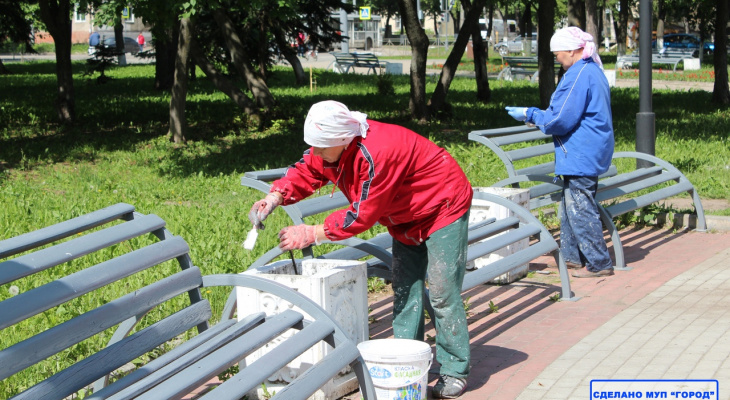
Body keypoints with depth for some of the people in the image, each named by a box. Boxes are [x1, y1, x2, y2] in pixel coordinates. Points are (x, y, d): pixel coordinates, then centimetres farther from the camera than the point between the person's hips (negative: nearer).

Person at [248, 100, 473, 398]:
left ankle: (455, 372, 4)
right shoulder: (331, 146, -13)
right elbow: (306, 172, -1)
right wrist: (275, 197, -21)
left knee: (442, 293, -7)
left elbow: (363, 216, -33)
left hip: (443, 210, -9)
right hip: (407, 217, 9)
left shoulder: (376, 155, -40)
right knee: (404, 289, 10)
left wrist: (312, 234, -27)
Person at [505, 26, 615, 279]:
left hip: (580, 157, -11)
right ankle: (572, 255, 27)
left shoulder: (578, 75, -18)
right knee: (570, 206, 18)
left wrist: (529, 115, -6)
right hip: (591, 153, 11)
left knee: (580, 209, -4)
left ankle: (599, 264, 1)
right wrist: (537, 116, 22)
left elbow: (561, 120, -19)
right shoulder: (593, 71, 15)